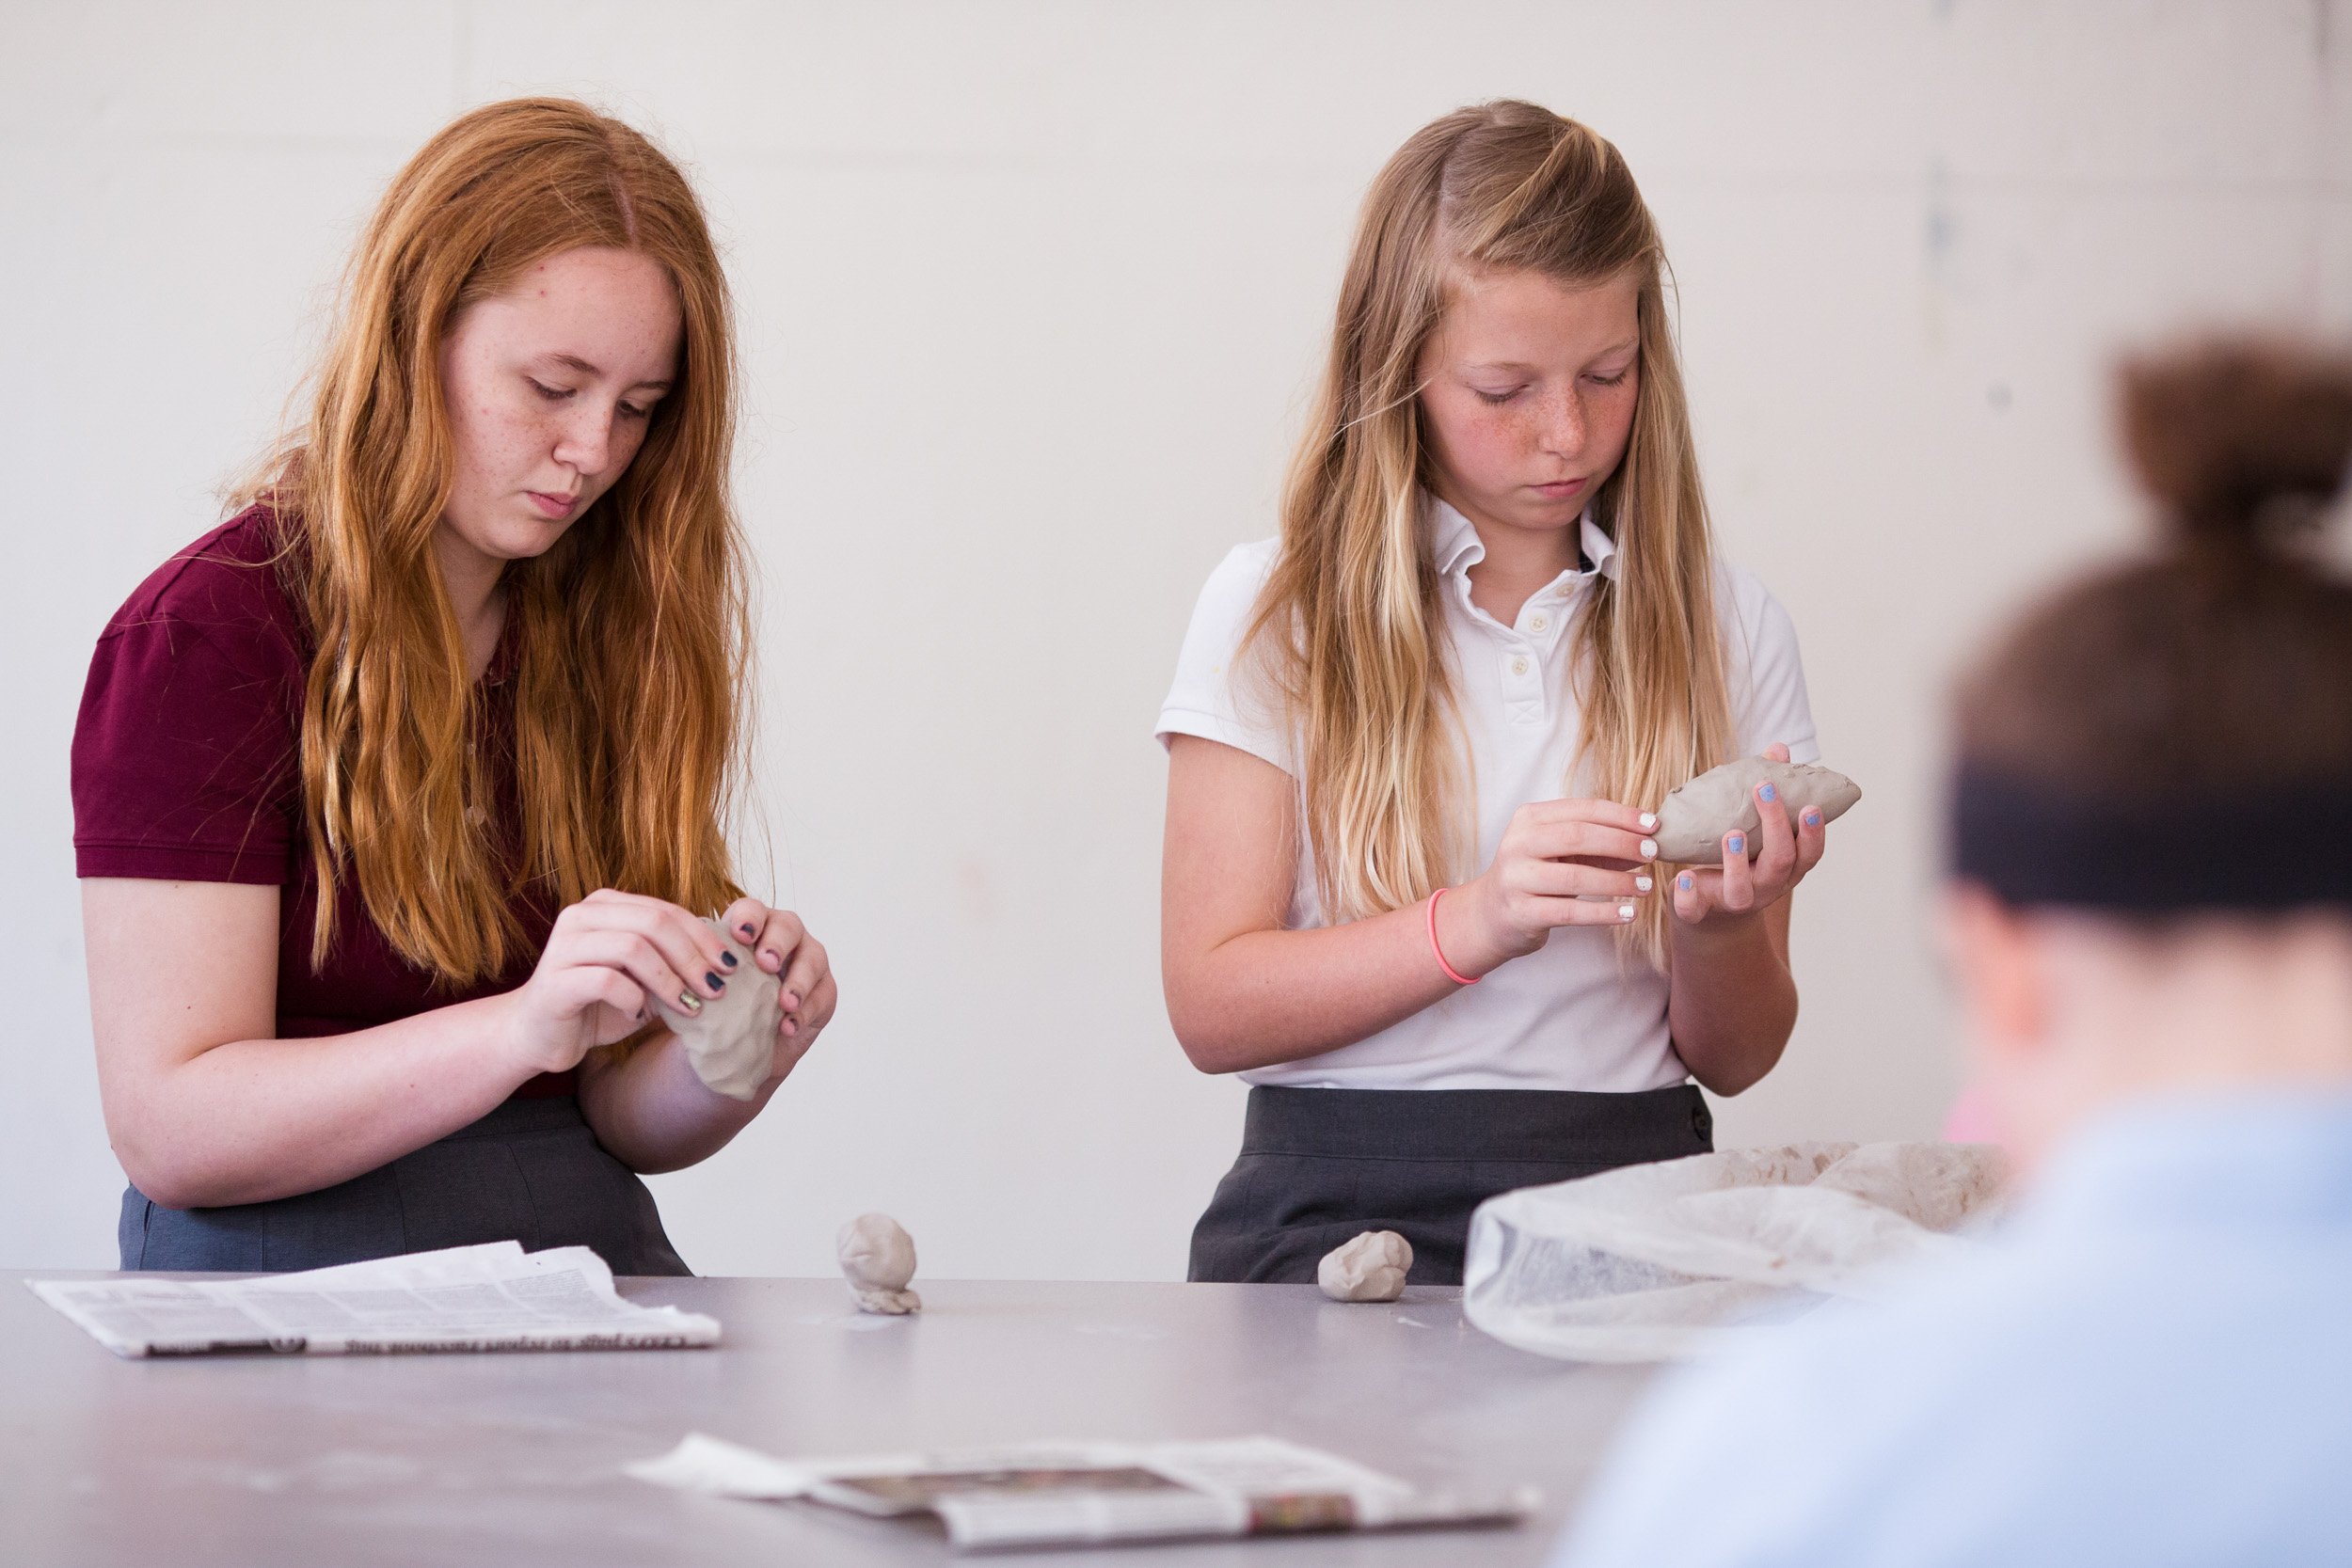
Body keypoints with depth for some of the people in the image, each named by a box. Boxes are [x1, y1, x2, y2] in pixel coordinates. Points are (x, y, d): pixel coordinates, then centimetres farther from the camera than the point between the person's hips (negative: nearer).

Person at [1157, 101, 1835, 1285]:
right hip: (1347, 1209, -3)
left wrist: (1719, 928, -8)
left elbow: (1737, 1060, 14)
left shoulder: (1724, 628, 12)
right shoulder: (1273, 612, 5)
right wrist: (1477, 923, -17)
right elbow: (1211, 1006, -3)